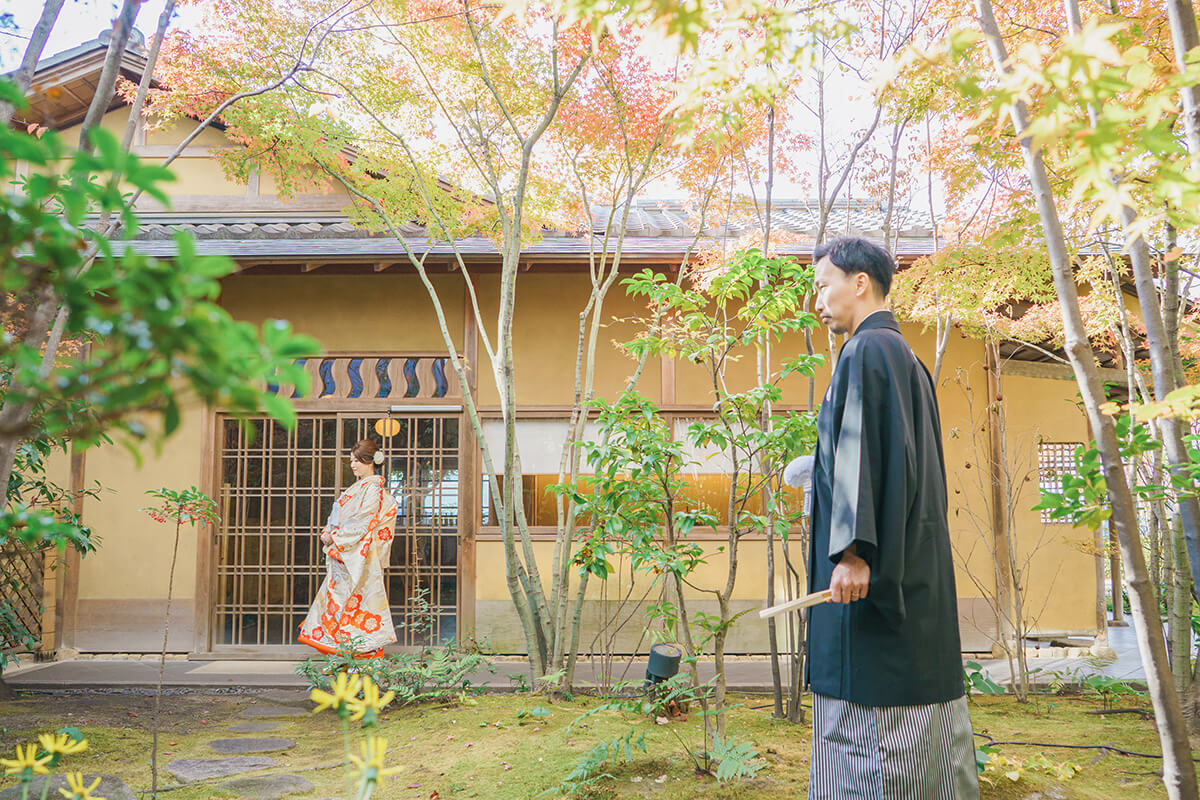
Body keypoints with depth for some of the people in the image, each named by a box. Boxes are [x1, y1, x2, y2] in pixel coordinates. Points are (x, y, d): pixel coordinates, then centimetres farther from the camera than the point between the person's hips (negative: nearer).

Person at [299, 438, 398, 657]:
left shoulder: (373, 488, -11)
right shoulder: (358, 488, 17)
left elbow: (363, 522, -18)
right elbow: (340, 516, 18)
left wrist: (335, 537, -14)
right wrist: (328, 531, 0)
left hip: (361, 552, -9)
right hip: (345, 552, 9)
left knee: (357, 594, -5)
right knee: (338, 592, 8)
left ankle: (369, 647, 3)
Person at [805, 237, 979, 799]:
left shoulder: (868, 349, -9)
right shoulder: (906, 358, 21)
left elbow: (865, 448, -20)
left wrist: (854, 549, -26)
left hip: (871, 574, -10)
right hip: (913, 574, 10)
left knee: (869, 725, -6)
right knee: (924, 725, 13)